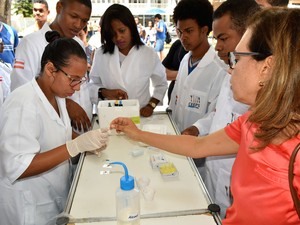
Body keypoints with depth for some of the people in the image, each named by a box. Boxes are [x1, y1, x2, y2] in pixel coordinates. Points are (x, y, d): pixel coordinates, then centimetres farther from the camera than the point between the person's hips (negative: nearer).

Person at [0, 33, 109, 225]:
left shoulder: (57, 94, -1)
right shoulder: (23, 105, -26)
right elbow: (18, 168, -29)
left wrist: (86, 142, -8)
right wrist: (77, 145, -34)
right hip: (30, 207, -7)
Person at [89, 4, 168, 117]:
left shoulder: (149, 54, 0)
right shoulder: (101, 54, 1)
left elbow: (161, 84, 12)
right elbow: (92, 85, 9)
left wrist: (151, 106, -1)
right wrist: (104, 92, -11)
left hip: (141, 116, -1)